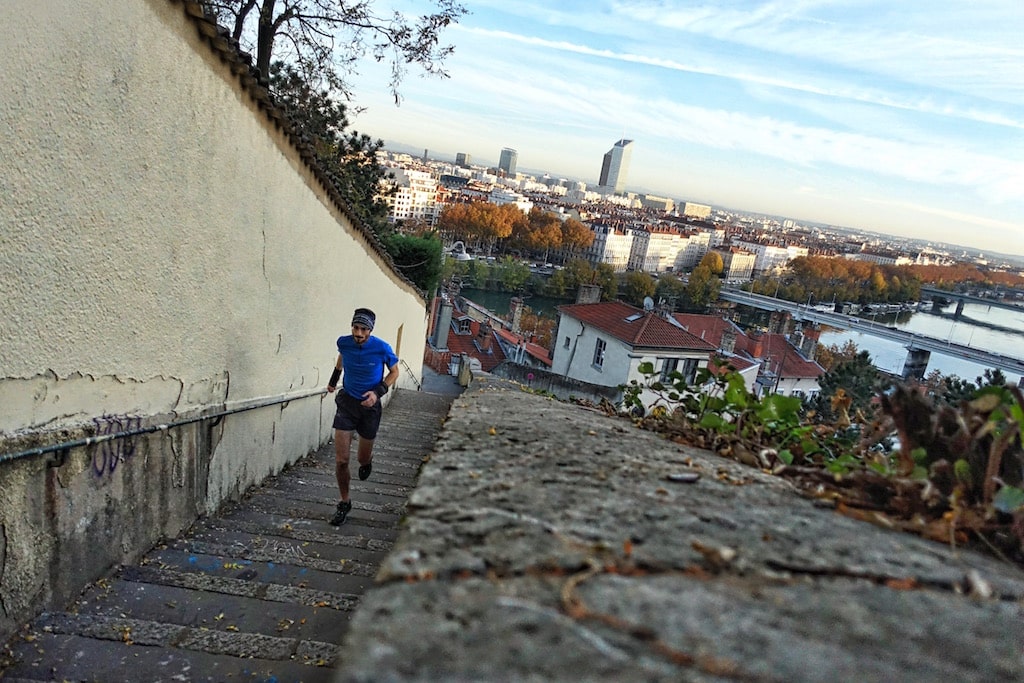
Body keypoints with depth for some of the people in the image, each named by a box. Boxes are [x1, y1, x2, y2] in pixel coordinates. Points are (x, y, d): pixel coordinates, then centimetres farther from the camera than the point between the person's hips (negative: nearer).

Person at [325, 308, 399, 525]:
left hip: (370, 405, -1)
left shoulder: (382, 348, -19)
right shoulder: (344, 342, -10)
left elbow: (394, 372, -2)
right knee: (341, 460, -4)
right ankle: (344, 503, 16)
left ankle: (367, 461, 52)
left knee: (363, 459, 12)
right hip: (347, 402, 1)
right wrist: (334, 378, 22)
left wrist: (378, 392, -16)